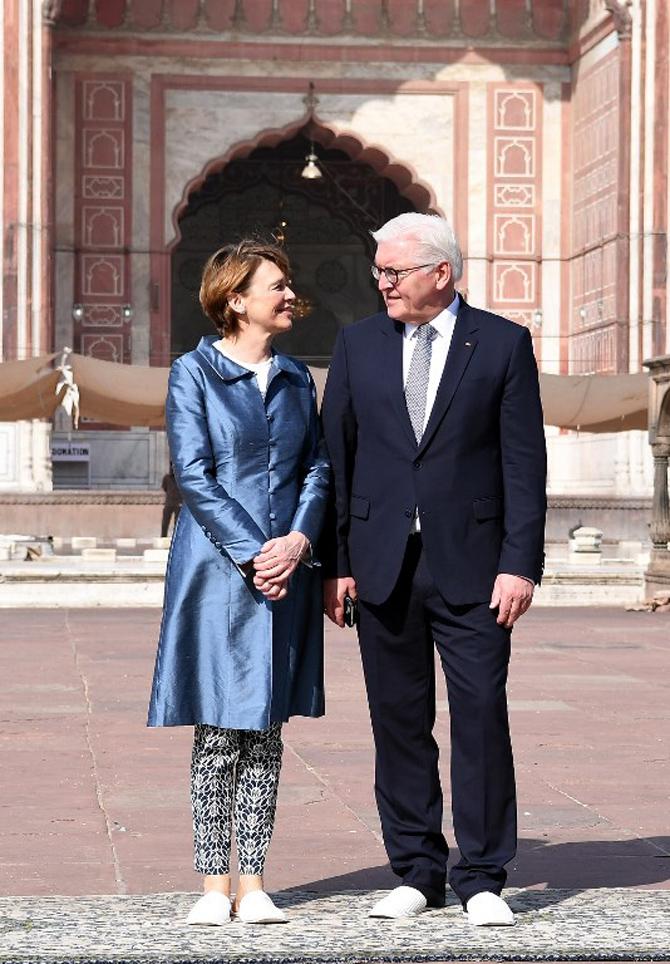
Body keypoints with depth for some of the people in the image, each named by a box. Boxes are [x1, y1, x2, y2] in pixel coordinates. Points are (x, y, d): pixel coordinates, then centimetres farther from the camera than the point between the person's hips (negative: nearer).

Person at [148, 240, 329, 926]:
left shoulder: (296, 378, 13)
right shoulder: (194, 373, -2)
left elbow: (317, 468, 10)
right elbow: (193, 474, -8)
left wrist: (299, 540, -8)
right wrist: (252, 555, -15)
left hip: (289, 569, 4)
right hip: (218, 569, -4)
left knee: (266, 731, 6)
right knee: (217, 732, -1)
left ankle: (253, 883, 11)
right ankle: (214, 884, 6)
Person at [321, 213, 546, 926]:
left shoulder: (502, 344, 2)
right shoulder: (358, 345, 10)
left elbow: (524, 463, -1)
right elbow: (335, 457, 9)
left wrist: (521, 564, -9)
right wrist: (334, 562, 3)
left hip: (471, 565, -3)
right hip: (383, 565, 3)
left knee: (482, 717, -4)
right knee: (398, 722, 6)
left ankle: (482, 880, 4)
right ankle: (417, 872, 16)